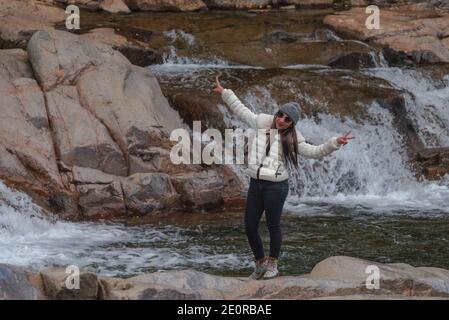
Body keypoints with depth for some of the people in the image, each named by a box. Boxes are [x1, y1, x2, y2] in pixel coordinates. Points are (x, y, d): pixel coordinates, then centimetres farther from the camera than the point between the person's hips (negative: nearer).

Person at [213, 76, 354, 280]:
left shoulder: (292, 139, 0)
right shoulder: (262, 123, 6)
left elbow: (314, 152, -3)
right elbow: (241, 110, 18)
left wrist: (334, 143, -15)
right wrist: (225, 93, 22)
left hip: (275, 186, -4)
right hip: (255, 184, 4)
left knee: (273, 226, 3)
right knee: (250, 227, 6)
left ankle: (272, 265, 21)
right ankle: (260, 263, 25)